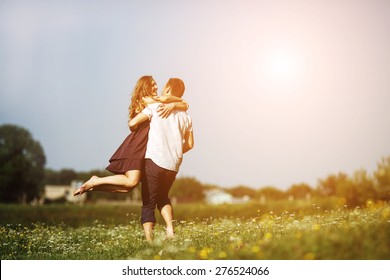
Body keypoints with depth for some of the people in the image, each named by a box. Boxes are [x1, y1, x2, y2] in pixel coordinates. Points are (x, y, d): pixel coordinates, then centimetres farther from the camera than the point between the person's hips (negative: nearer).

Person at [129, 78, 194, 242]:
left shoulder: (156, 106, -1)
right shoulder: (185, 116, 13)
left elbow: (133, 123, -6)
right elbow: (189, 144, 17)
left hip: (154, 160, -5)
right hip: (173, 165, 5)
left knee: (148, 203, 2)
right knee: (162, 197, 26)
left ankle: (149, 241, -8)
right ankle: (170, 231, 10)